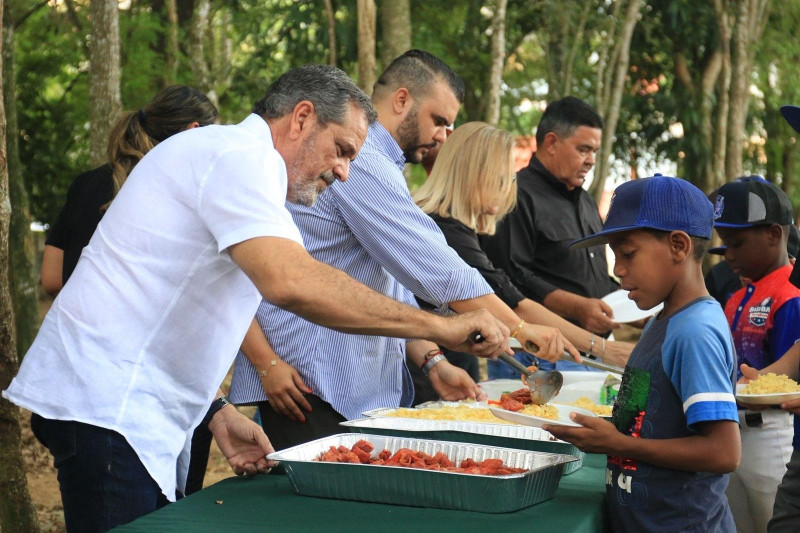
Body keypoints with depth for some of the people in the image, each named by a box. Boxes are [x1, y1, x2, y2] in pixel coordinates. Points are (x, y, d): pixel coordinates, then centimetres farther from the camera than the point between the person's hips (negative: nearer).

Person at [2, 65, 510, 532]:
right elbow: (291, 283, -30)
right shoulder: (239, 154, -13)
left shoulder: (234, 159, 21)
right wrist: (440, 327, -26)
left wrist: (217, 410, 10)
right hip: (107, 406, -11)